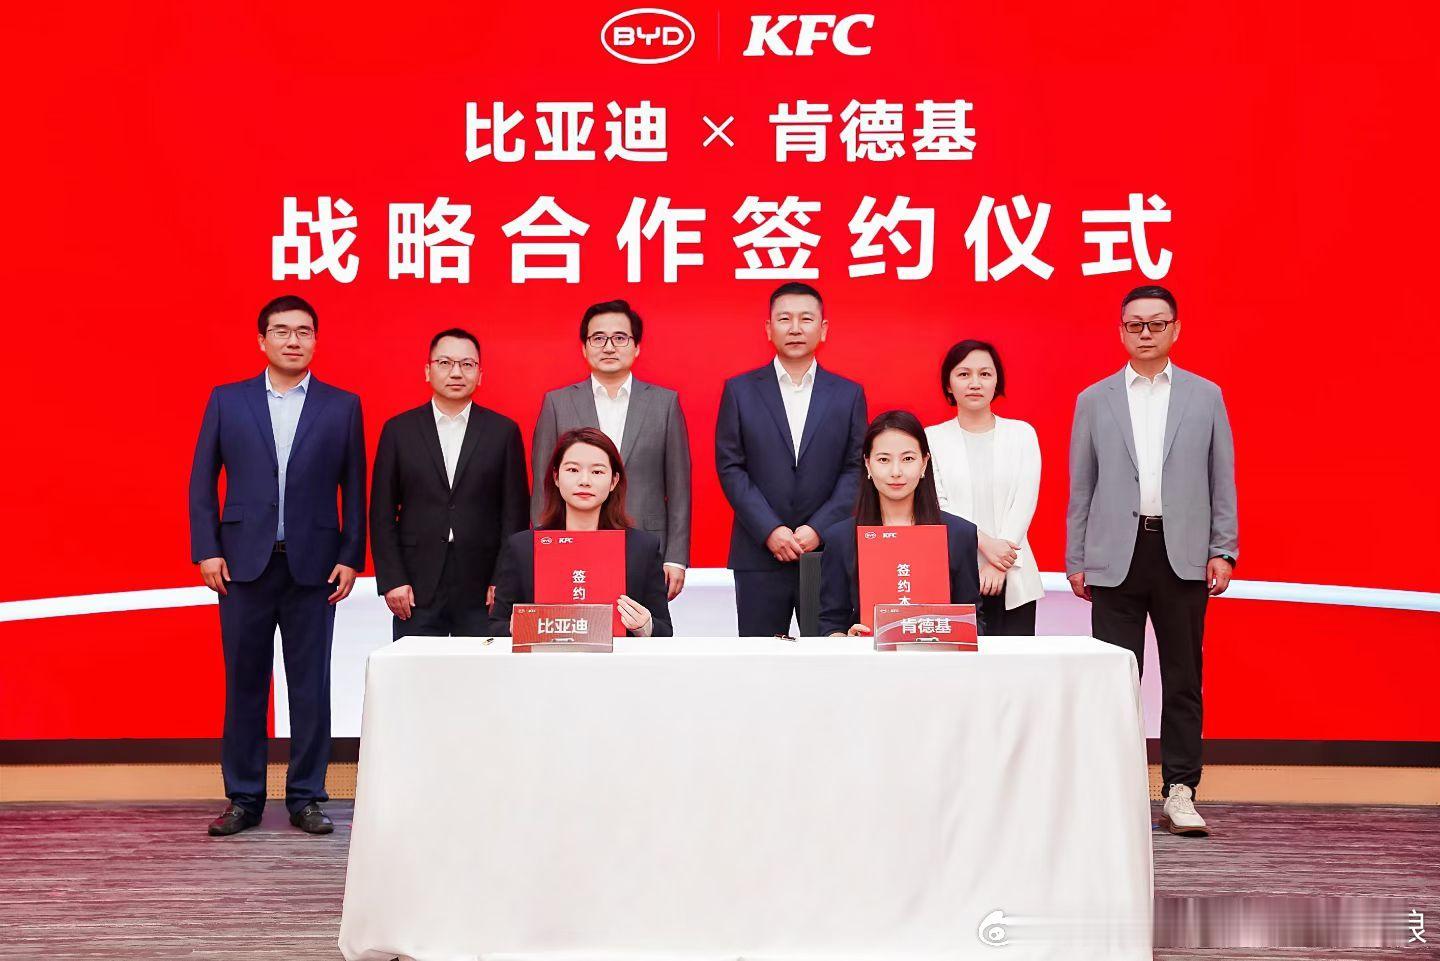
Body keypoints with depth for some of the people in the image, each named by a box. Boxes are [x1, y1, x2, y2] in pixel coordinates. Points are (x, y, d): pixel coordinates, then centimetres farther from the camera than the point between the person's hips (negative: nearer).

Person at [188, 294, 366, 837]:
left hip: (313, 565, 0)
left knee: (310, 686, 3)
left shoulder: (342, 406, 6)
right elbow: (202, 481, 7)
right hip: (244, 563, 1)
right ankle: (244, 798, 16)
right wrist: (207, 550, -2)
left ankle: (305, 798, 14)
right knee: (244, 684, 6)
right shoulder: (226, 401, 7)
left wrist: (351, 558, -1)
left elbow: (353, 488, 5)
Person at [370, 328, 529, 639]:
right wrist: (391, 580, -2)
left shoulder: (504, 431, 6)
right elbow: (382, 513, 6)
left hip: (484, 591, 0)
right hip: (416, 591, 1)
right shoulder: (398, 430, 7)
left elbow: (515, 511, 4)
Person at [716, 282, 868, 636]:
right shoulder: (740, 391, 6)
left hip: (829, 551, 1)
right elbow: (730, 467, 0)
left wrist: (818, 528, -9)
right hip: (759, 554, 0)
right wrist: (769, 530, -10)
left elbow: (856, 470, 3)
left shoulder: (849, 394, 8)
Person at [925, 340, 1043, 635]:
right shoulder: (931, 438, 7)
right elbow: (935, 505, -2)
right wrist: (985, 543, -14)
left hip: (1013, 580, 1)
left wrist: (998, 564, -10)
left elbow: (1025, 502, 1)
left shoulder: (1022, 434, 10)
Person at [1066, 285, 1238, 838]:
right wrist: (1075, 560, 4)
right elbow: (1081, 486, 8)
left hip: (1183, 555, 0)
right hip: (1115, 557, 0)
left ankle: (1180, 791, 12)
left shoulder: (1205, 396, 9)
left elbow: (1221, 480, 8)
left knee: (1182, 678, 4)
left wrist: (1223, 551, 0)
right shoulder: (1093, 400, 9)